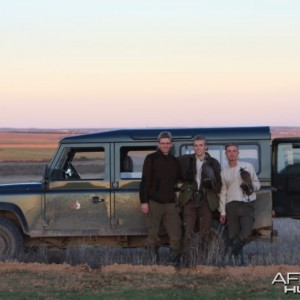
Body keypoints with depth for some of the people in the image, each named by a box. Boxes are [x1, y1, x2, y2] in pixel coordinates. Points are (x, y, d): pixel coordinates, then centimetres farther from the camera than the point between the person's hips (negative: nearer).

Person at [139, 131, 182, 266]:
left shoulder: (174, 161, 13)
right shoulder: (151, 159, -1)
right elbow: (145, 181, -6)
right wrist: (144, 201, -12)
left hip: (170, 203, 4)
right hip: (154, 203, -4)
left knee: (175, 234, -3)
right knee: (153, 234, 0)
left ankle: (175, 262, 1)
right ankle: (154, 261, 7)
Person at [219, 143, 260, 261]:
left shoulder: (248, 166, 7)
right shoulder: (224, 172, 13)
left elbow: (257, 184, 11)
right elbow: (223, 193, 15)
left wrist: (250, 186, -13)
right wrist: (222, 212, 10)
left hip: (247, 204, -2)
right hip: (231, 206, 2)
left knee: (246, 234, -15)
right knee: (232, 236, -1)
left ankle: (232, 252, 4)